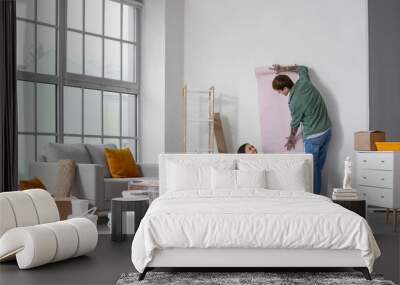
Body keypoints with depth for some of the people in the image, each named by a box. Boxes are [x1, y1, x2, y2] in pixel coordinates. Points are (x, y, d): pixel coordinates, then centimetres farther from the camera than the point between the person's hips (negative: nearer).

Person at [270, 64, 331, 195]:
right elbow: (303, 68, 20)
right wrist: (284, 69, 22)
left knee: (312, 169, 3)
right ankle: (317, 195, 19)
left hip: (313, 136, -8)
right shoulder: (304, 82, -5)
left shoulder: (294, 103, -21)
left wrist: (292, 138, 15)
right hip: (326, 131, 8)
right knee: (318, 168, 13)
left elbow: (295, 123, -4)